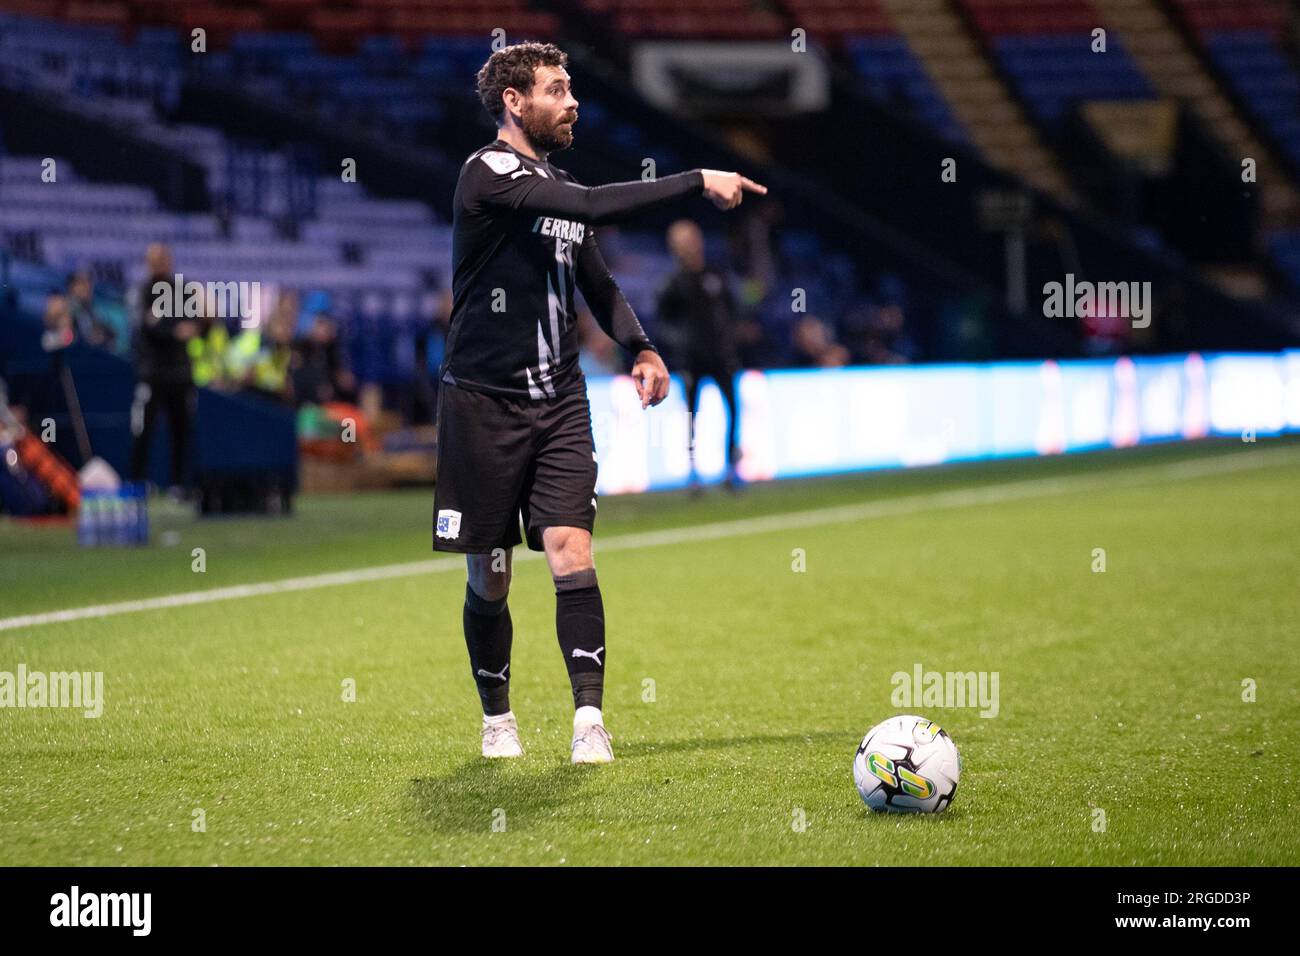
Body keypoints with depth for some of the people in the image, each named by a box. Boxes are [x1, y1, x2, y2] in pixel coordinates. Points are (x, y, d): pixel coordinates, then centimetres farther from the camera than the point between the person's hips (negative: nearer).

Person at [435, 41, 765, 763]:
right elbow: (595, 208, -25)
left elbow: (597, 283, 21)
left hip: (558, 405, 5)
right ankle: (497, 718, 21)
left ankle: (589, 720, -14)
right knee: (489, 579, 4)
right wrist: (698, 182, -24)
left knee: (571, 554, -11)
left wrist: (640, 348, 2)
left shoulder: (560, 186, 13)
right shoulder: (488, 173, -11)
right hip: (483, 404, -5)